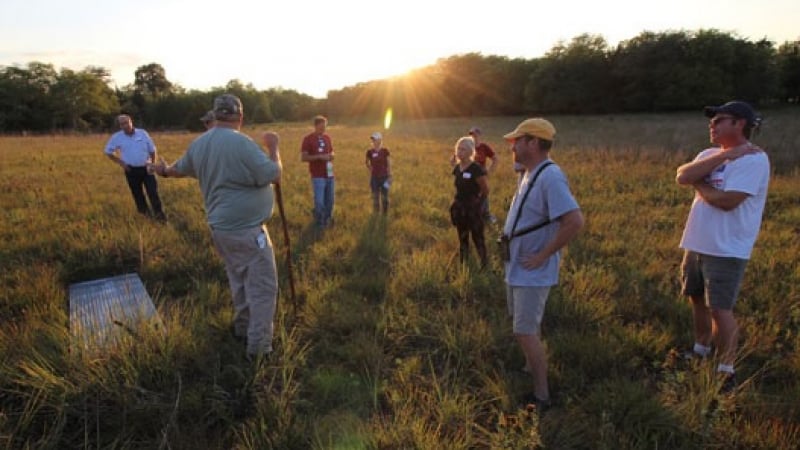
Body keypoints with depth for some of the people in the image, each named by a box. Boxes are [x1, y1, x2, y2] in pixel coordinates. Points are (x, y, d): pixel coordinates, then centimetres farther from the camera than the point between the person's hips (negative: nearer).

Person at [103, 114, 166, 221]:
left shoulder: (142, 133, -2)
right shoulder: (116, 137, -3)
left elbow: (152, 150, 7)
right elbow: (108, 152, 9)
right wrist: (121, 163, -1)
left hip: (146, 167, 0)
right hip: (131, 170, 1)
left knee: (153, 191, -6)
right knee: (137, 193, 10)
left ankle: (158, 213, -2)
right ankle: (144, 211, 27)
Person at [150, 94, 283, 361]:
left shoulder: (199, 144, 7)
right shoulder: (241, 143, -20)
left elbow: (180, 168, 26)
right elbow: (274, 176, -17)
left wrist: (164, 171, 49)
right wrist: (273, 147, 0)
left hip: (221, 227, 9)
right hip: (246, 230, -9)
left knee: (240, 281, 23)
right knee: (263, 286, 0)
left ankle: (243, 329, 37)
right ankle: (259, 348, 5)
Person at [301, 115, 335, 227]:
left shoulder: (327, 137, 9)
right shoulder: (308, 139, -8)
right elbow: (303, 158, -12)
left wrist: (331, 156, -3)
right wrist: (319, 156, -21)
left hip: (329, 174, 5)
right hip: (317, 176, -5)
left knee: (329, 200, 13)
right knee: (319, 201, -3)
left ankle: (328, 219, 34)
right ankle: (320, 221, 20)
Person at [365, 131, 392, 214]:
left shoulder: (385, 151, -4)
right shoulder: (370, 152, -2)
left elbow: (389, 164, 0)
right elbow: (366, 162, 16)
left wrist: (389, 176, -2)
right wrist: (370, 169, 9)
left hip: (384, 177, 0)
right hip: (374, 178, 0)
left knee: (385, 198, 8)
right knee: (375, 198, 4)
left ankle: (385, 215, 22)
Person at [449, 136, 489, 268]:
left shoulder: (477, 169, -18)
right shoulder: (457, 168, 3)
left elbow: (486, 191, -9)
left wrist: (476, 201, 3)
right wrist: (459, 202, 12)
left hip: (473, 210, -7)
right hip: (459, 209, 7)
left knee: (477, 238, 1)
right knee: (462, 238, 17)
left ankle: (484, 266, 15)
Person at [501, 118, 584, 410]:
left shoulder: (550, 177, -23)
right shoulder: (530, 174, 7)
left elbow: (575, 222, -31)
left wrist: (543, 255, -24)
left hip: (532, 272, -10)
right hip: (516, 267, 10)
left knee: (525, 332, -3)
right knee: (525, 327, 23)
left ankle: (541, 397, 11)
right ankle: (530, 371, 42)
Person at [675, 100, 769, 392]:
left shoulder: (753, 159, -14)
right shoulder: (710, 154, 10)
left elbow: (727, 201, -24)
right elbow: (682, 176, -8)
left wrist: (698, 183, -7)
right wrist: (723, 156, -15)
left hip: (726, 250, -8)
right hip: (697, 244, 8)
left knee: (720, 309, -3)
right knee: (697, 299, 19)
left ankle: (726, 370, 14)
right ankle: (701, 349, 39)